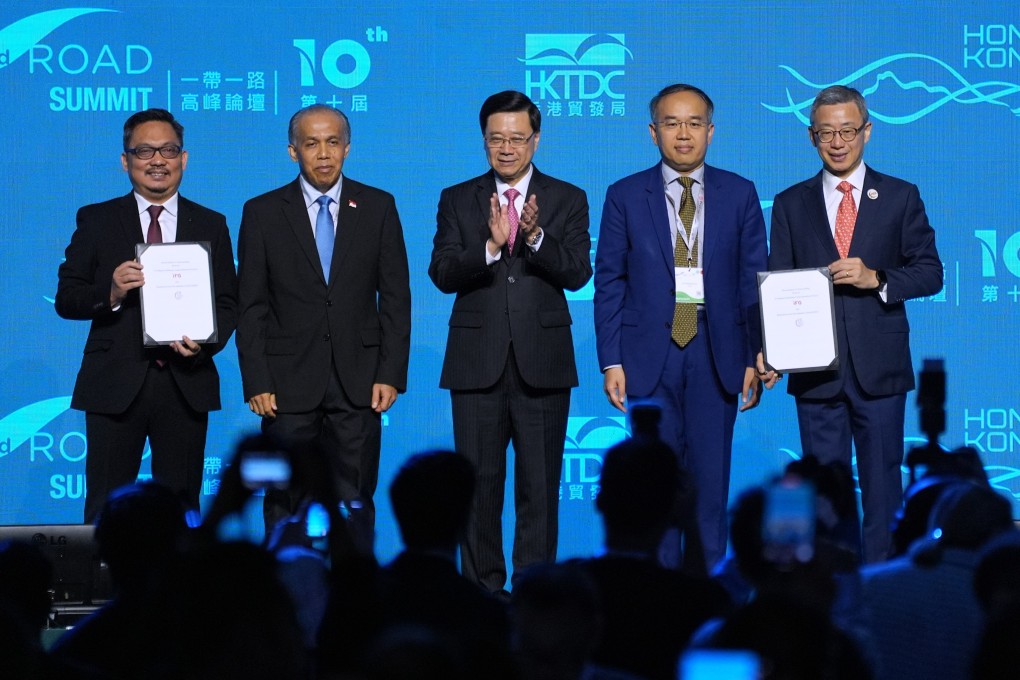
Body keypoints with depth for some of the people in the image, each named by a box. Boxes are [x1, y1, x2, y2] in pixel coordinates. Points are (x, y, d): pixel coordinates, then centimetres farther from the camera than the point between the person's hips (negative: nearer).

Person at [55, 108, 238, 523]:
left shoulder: (211, 225, 11)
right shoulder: (97, 221, 6)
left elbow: (227, 302, 8)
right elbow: (65, 298, 3)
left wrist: (205, 342, -12)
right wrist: (110, 294, -18)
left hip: (186, 383, 2)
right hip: (115, 384, -1)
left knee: (181, 508, 7)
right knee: (106, 508, 0)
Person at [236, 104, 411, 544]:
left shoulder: (378, 208, 7)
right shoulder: (263, 212, 4)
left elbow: (395, 297, 7)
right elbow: (251, 305, 3)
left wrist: (391, 374, -2)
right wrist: (257, 383, -4)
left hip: (358, 384, 1)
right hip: (289, 386, 0)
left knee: (355, 504, 1)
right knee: (285, 506, 2)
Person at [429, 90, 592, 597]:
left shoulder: (567, 200, 7)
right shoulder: (457, 201, 8)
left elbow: (576, 273, -5)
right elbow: (442, 274, -4)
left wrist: (535, 236, -22)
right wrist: (490, 246, -22)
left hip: (542, 364, -1)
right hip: (478, 364, 1)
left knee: (540, 485, 2)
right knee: (478, 483, 3)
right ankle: (481, 588, 11)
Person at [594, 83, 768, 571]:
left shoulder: (739, 195, 7)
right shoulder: (625, 197, 4)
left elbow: (753, 280, 6)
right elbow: (609, 283, 4)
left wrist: (755, 358, 0)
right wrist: (611, 361, -3)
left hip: (717, 353, 1)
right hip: (651, 353, -1)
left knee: (710, 475, 3)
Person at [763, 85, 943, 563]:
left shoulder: (900, 197, 7)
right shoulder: (791, 204, 9)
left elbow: (930, 273, 3)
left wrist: (875, 279, -16)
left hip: (880, 368, -1)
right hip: (816, 370, 1)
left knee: (882, 483, 3)